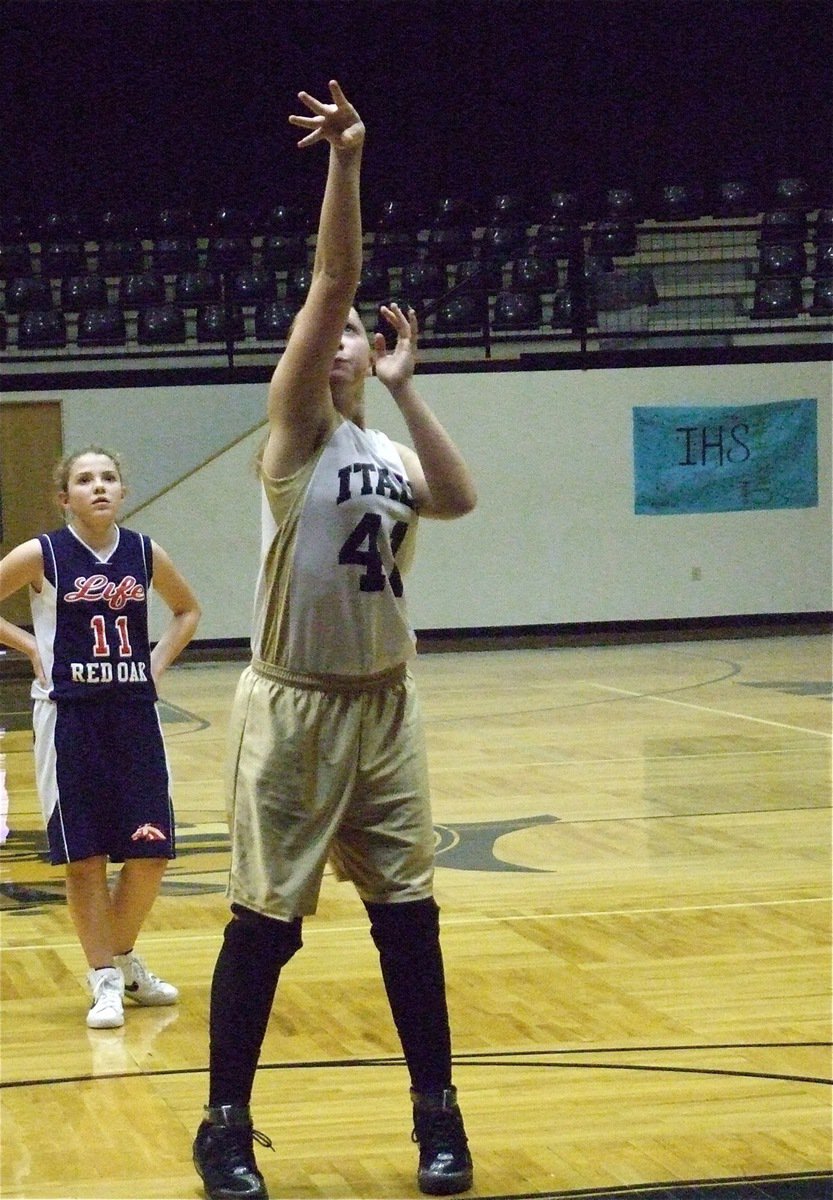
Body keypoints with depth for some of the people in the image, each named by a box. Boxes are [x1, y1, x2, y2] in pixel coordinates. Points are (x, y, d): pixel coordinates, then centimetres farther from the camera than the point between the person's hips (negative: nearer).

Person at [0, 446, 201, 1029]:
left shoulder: (144, 553, 2)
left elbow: (188, 610, 19)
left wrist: (159, 661, 6)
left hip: (135, 717, 3)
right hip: (71, 718, -3)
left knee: (150, 852, 2)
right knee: (85, 856, 2)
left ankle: (124, 959, 25)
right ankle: (105, 980, 12)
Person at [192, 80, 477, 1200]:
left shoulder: (390, 453, 12)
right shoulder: (299, 430, -4)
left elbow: (459, 497, -10)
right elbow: (330, 282, -15)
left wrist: (405, 388, -7)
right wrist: (345, 164, -24)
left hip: (384, 704, 5)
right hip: (295, 707, -5)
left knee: (409, 910, 8)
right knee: (263, 921, -1)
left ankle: (437, 1110, 19)